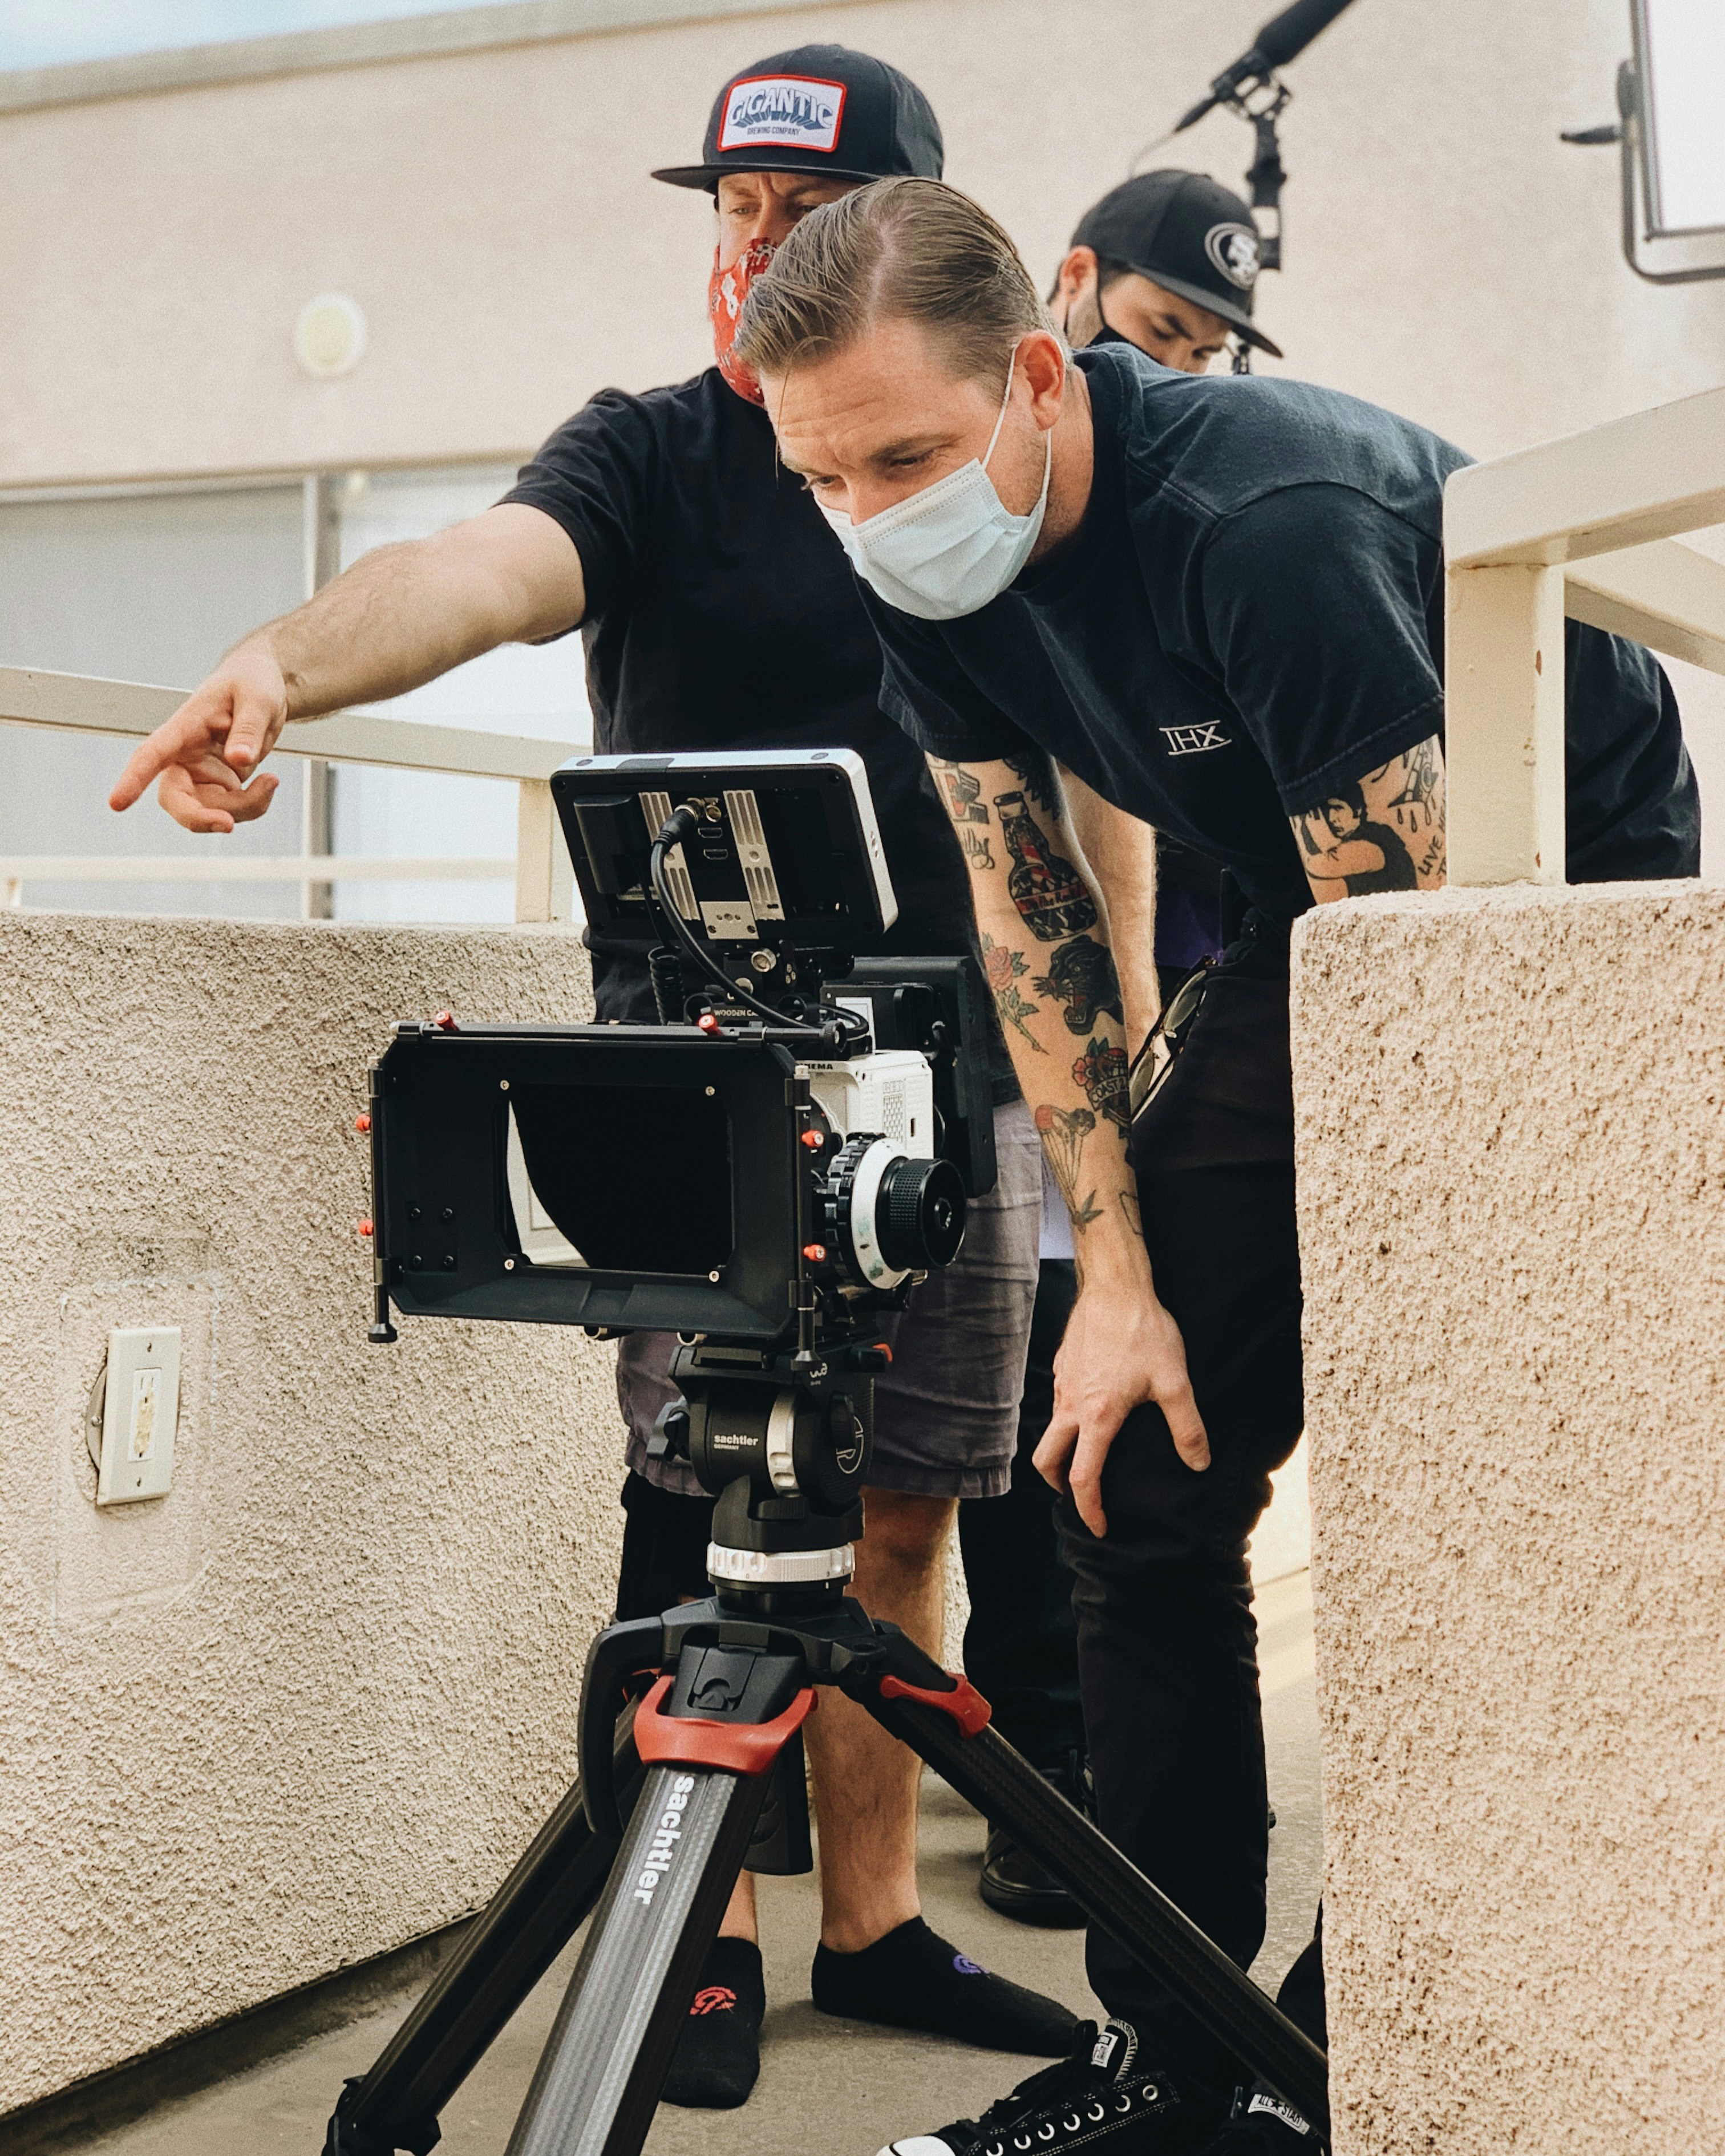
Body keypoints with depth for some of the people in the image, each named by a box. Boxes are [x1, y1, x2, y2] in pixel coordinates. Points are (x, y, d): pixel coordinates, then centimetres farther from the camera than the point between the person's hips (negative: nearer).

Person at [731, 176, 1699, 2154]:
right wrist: (1117, 1272, -7)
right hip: (1318, 922, 7)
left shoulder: (1272, 523, -33)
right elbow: (1032, 918, -3)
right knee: (1133, 1468, 0)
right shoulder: (930, 571, -10)